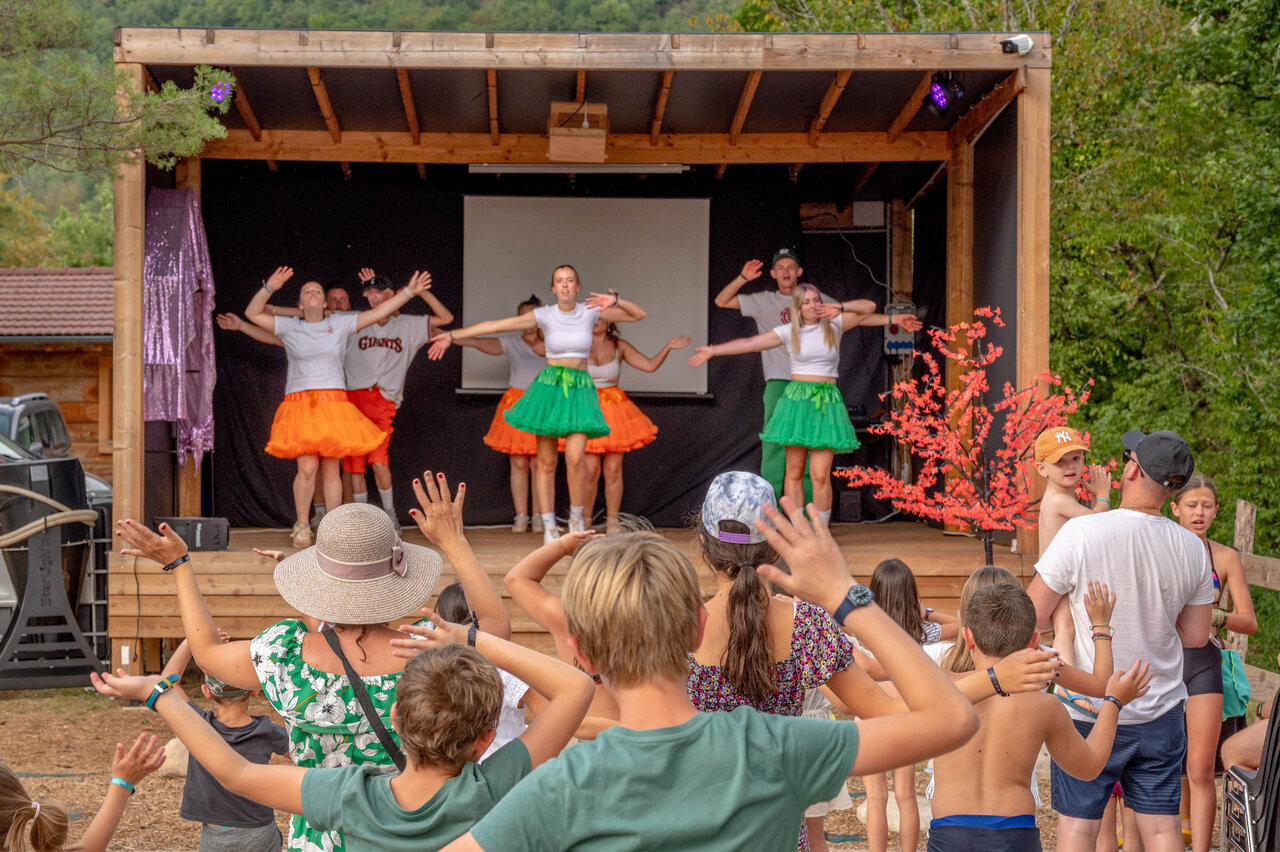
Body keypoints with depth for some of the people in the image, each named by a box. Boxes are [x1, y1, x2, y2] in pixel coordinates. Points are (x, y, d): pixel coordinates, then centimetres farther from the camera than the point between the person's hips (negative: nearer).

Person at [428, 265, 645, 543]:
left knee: (575, 457, -16)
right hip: (549, 386, 0)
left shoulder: (590, 311, 1)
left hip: (579, 389, 0)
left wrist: (615, 300, -18)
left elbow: (638, 314, 2)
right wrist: (452, 335, -2)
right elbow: (496, 326, -1)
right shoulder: (544, 315, -1)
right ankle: (549, 527, 9)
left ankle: (576, 516, 7)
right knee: (546, 461, 0)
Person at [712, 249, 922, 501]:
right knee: (774, 445, -9)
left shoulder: (815, 299, 14)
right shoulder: (764, 302, 11)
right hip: (779, 383, -1)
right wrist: (742, 278, -5)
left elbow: (859, 315, 20)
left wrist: (894, 319, 14)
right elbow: (722, 301, 10)